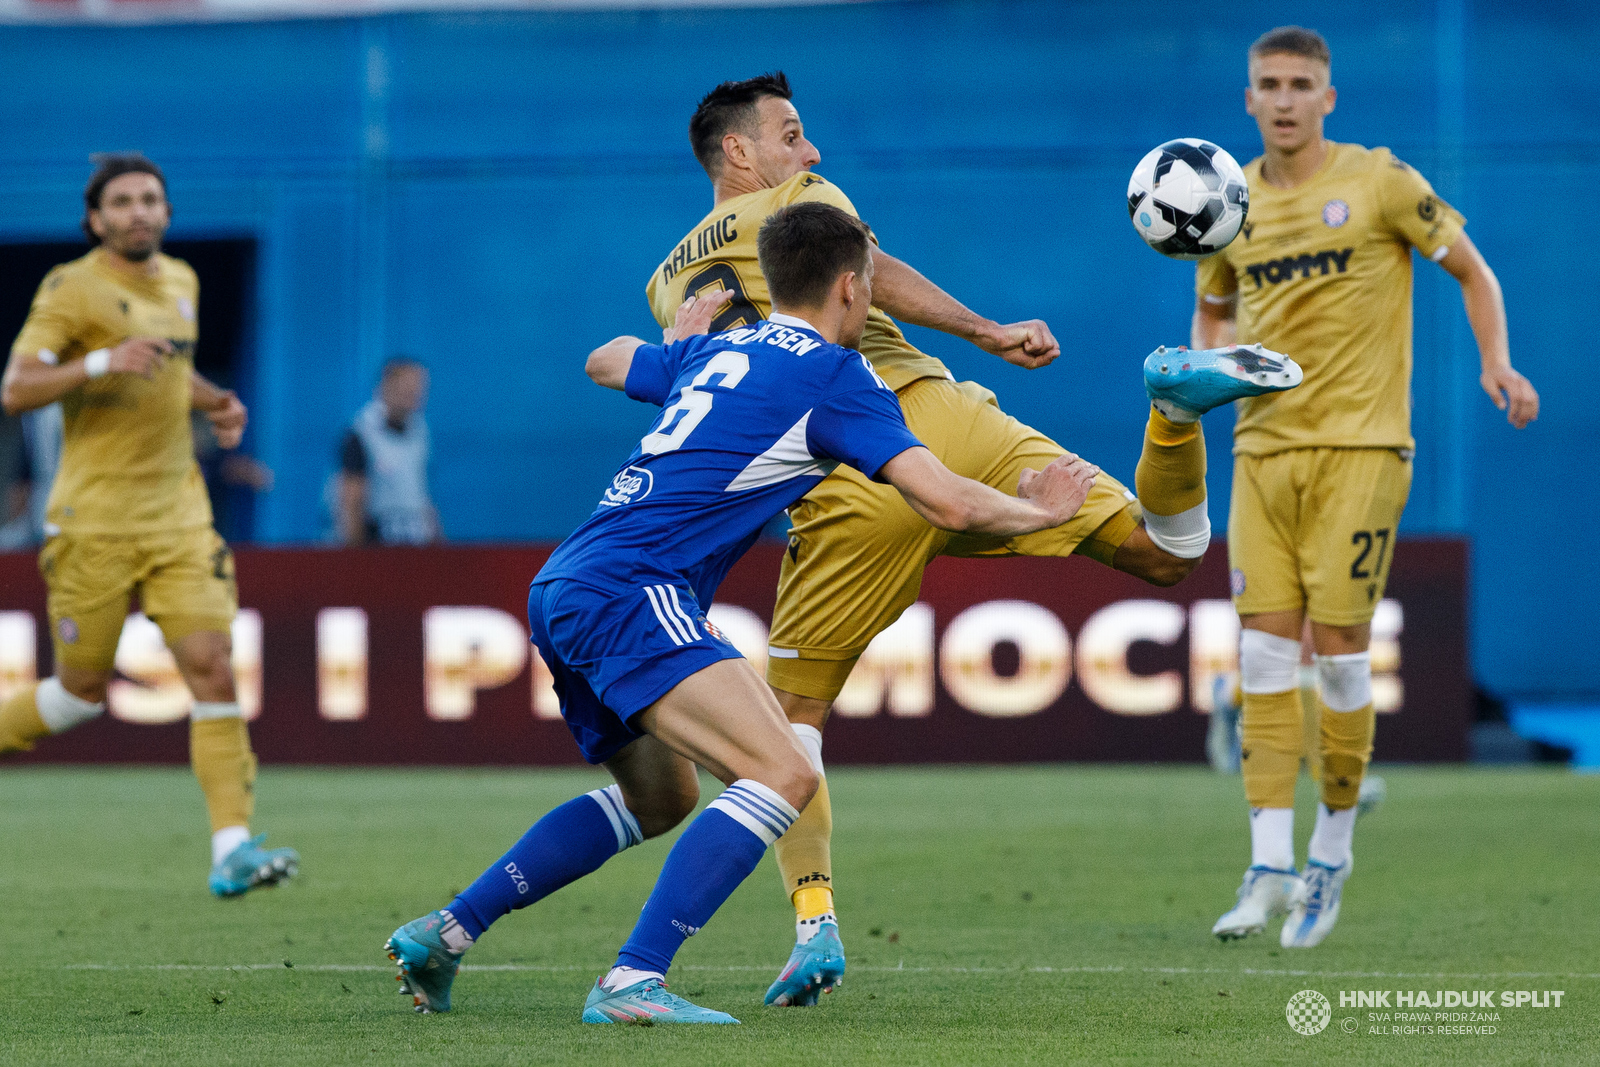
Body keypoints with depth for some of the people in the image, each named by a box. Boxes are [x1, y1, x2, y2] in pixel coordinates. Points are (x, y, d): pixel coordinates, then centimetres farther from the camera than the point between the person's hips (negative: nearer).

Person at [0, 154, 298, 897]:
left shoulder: (181, 281, 13)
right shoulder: (71, 289, -8)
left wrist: (211, 400, 12)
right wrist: (104, 362, -27)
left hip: (179, 514, 5)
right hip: (95, 520, -5)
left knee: (213, 669, -10)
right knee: (83, 690, 3)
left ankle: (232, 848, -13)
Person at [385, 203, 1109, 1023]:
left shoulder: (714, 350, 20)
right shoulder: (834, 375, -2)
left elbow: (605, 362, 41)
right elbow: (948, 503, -5)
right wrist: (1039, 511, 13)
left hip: (560, 591, 9)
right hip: (630, 594, -9)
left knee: (660, 799, 27)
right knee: (783, 774, -18)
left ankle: (444, 932, 23)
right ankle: (632, 982, -27)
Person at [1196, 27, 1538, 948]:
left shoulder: (1379, 180, -3)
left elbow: (1471, 268, 5)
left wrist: (1497, 363, -10)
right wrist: (1211, 363, 2)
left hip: (1360, 446, -4)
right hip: (1264, 447, 4)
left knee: (1338, 646, -7)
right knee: (1265, 647, -4)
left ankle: (1333, 853, 10)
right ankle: (1272, 865, -4)